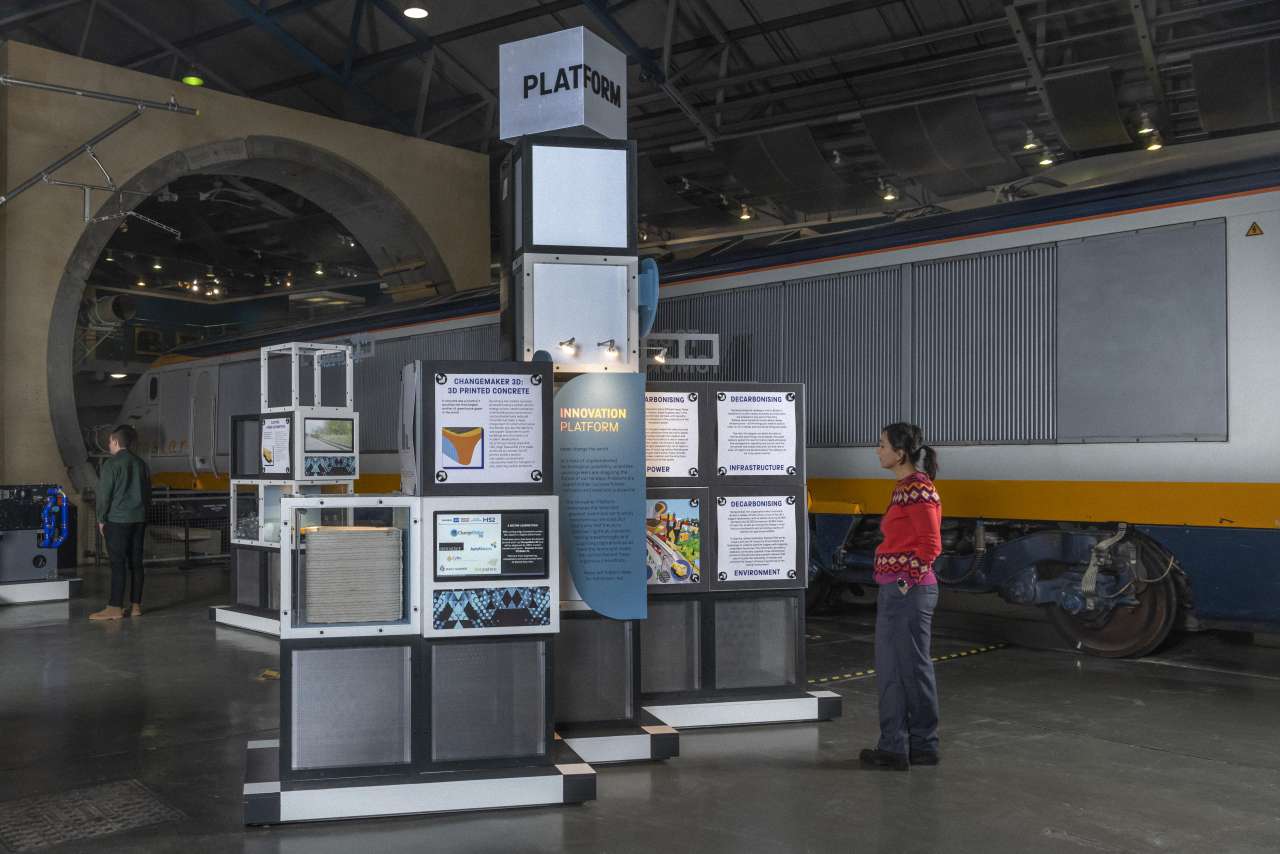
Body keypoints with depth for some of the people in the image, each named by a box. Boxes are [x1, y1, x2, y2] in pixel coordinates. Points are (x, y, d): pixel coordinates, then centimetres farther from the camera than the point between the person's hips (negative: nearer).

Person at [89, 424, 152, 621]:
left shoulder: (111, 464, -9)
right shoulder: (141, 464, 10)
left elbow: (104, 494, -10)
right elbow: (147, 493, 15)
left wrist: (101, 519, -1)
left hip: (117, 520, -6)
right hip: (139, 519, 6)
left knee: (118, 563, -5)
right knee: (136, 562, 8)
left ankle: (115, 608, -4)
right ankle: (136, 605, 12)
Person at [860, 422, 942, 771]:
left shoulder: (919, 490, -15)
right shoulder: (903, 488, 14)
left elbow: (931, 544, -18)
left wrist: (910, 580, -14)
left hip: (909, 591, -10)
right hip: (892, 590, 10)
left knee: (913, 668, 1)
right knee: (889, 669, 13)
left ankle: (922, 746, 13)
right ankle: (894, 746, 20)